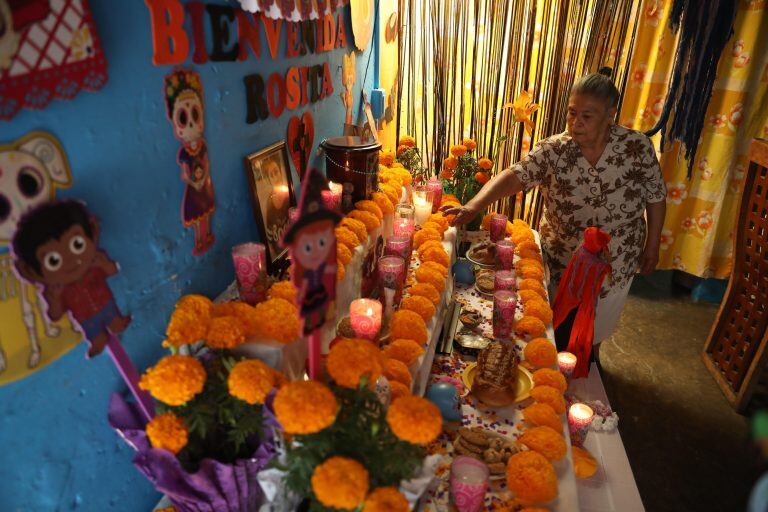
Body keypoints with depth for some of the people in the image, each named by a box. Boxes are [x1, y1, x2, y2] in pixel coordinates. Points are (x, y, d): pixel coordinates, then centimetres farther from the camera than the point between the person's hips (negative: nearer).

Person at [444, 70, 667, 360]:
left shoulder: (637, 147, -16)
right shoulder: (552, 151, -18)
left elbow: (656, 198, -5)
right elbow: (515, 176, -32)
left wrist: (652, 246, -1)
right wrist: (474, 206, -47)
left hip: (615, 264, 1)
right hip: (562, 260, 0)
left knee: (596, 328, 23)